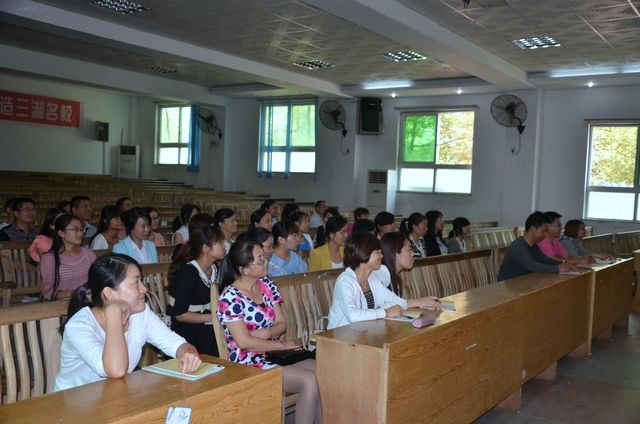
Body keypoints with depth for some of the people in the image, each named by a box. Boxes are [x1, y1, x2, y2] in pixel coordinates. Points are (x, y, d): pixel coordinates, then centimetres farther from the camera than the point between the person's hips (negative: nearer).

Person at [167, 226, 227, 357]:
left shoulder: (213, 268, 6)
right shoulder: (188, 272, -18)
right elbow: (180, 314, -18)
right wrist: (215, 317, -18)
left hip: (206, 326, 7)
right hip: (187, 331, -7)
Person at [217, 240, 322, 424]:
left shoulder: (267, 285, 5)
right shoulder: (230, 297, -14)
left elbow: (282, 324, 8)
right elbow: (244, 342, -17)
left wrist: (266, 333, -14)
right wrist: (283, 345, -12)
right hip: (249, 363, -6)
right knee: (310, 381, -24)